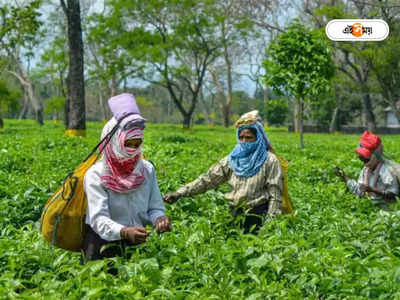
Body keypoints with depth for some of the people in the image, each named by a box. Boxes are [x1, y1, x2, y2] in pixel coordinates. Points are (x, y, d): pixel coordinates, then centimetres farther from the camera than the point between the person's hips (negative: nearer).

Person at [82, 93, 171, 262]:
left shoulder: (147, 170, 5)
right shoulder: (96, 175, -9)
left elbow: (155, 208, 7)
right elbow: (98, 219, -18)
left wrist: (159, 218, -17)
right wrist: (124, 232, -37)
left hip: (138, 241, 5)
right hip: (105, 240, -4)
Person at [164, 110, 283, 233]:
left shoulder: (269, 161, -4)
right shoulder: (232, 159, 7)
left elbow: (275, 195, -6)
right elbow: (208, 179, 3)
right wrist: (179, 193, -6)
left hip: (257, 214, -4)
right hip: (235, 213, 4)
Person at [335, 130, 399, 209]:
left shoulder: (385, 170, -17)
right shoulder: (366, 169, 7)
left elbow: (392, 194, -18)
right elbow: (359, 191, 14)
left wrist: (372, 190, -26)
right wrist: (344, 177, 9)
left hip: (385, 209, -7)